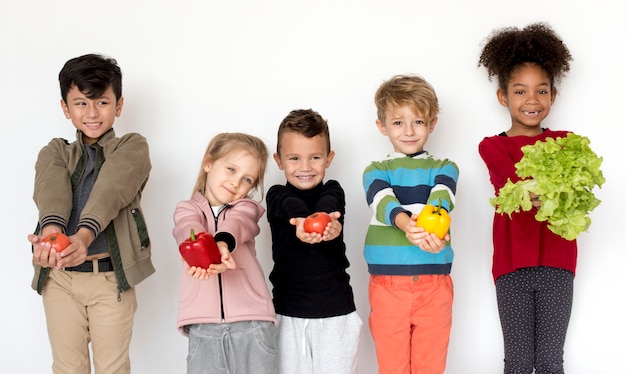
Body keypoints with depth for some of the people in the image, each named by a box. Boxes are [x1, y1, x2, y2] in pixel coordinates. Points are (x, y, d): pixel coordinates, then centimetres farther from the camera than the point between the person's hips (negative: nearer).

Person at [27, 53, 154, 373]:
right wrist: (51, 232, -38)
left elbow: (111, 190, -20)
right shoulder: (54, 152, 9)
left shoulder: (133, 147, 2)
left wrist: (83, 236, -40)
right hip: (59, 276, 2)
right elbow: (51, 191, -15)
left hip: (112, 276, -2)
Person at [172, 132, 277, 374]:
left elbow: (237, 224, -13)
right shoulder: (187, 209, 12)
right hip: (203, 327, 0)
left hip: (251, 324, 0)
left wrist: (223, 243, -37)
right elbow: (189, 229, -13)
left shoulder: (246, 207, 12)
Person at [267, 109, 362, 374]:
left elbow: (327, 206, -21)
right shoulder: (277, 196, 1)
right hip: (289, 313, 0)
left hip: (336, 312, 0)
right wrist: (303, 221, -47)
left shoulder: (333, 191, 3)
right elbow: (293, 207, -23)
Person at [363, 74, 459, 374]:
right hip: (387, 284, 0)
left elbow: (441, 200, -12)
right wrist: (407, 225, -37)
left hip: (434, 284, 1)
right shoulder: (376, 171, 9)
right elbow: (384, 203, -14)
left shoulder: (444, 168, 10)